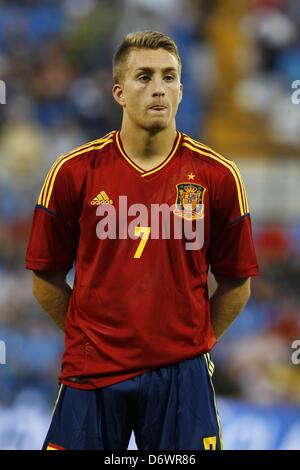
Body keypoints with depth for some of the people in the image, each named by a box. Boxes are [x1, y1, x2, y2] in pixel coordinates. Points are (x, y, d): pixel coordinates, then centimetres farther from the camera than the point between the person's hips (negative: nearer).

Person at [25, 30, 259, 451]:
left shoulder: (218, 176, 0)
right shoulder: (74, 172, -1)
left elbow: (236, 282, 8)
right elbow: (46, 277, 7)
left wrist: (197, 340, 4)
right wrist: (89, 337, 6)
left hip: (182, 374, 0)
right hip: (92, 373, 0)